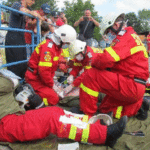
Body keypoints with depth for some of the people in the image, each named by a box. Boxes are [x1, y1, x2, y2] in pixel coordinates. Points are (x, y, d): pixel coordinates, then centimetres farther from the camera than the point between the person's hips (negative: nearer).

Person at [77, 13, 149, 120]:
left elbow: (106, 59, -27)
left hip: (132, 86, -11)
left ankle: (86, 113, -8)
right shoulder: (132, 36, 19)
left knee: (91, 75, -17)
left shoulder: (126, 37, -16)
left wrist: (94, 62, -7)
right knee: (105, 108, 21)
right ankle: (138, 106, 15)